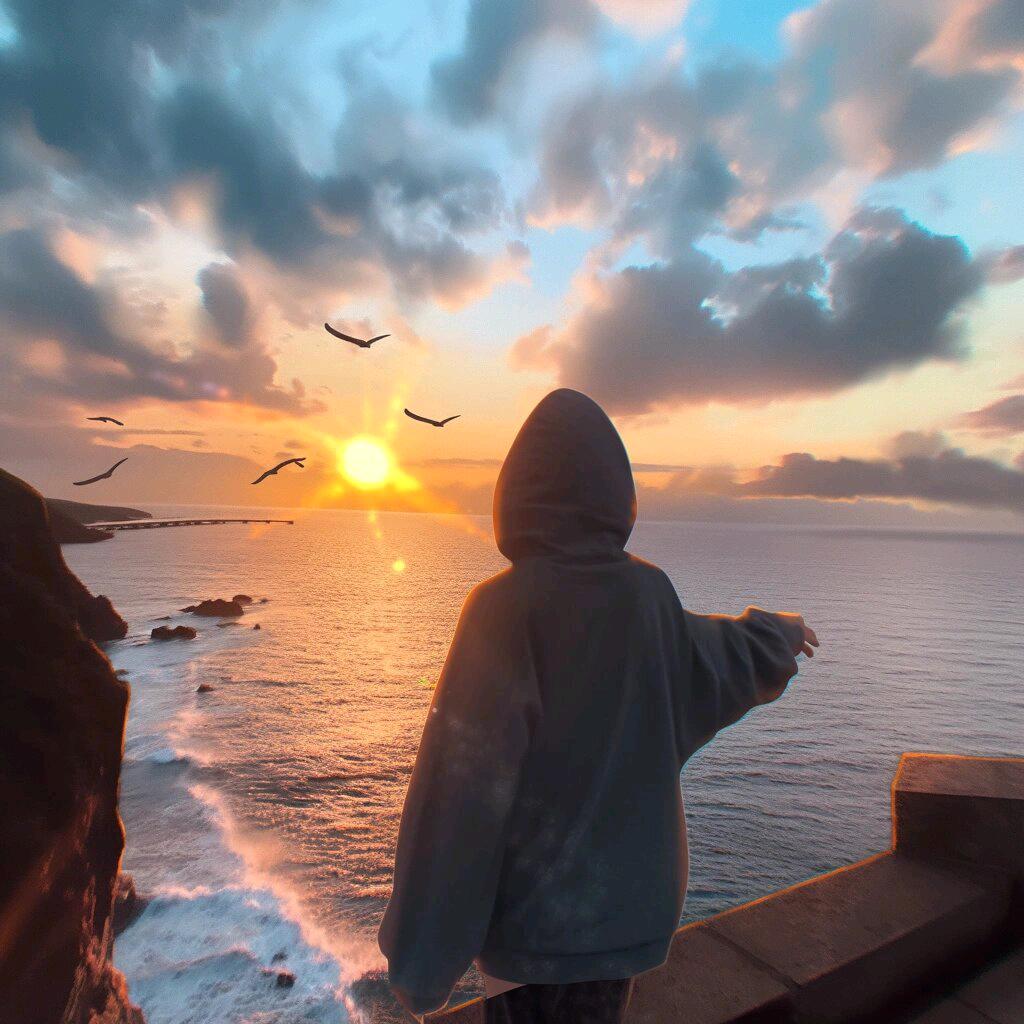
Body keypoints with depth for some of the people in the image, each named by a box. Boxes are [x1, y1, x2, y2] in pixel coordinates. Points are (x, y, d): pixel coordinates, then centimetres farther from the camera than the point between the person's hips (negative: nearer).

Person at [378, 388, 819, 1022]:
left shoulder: (504, 607, -25)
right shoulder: (649, 593, -11)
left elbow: (464, 789, -23)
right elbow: (728, 661, 9)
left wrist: (421, 958, -10)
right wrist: (779, 633, 31)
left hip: (532, 915, -4)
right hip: (632, 897, 4)